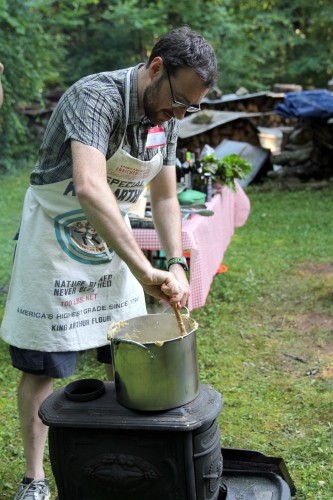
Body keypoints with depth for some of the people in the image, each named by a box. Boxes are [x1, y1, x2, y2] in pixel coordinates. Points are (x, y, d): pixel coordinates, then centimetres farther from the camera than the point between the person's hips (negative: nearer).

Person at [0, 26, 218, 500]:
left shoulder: (168, 116, -3)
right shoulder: (97, 97, -28)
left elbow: (165, 198, 6)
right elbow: (89, 188, -45)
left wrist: (176, 265, -6)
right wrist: (145, 270, -49)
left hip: (114, 236, 7)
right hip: (55, 238, -6)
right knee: (43, 364, 1)